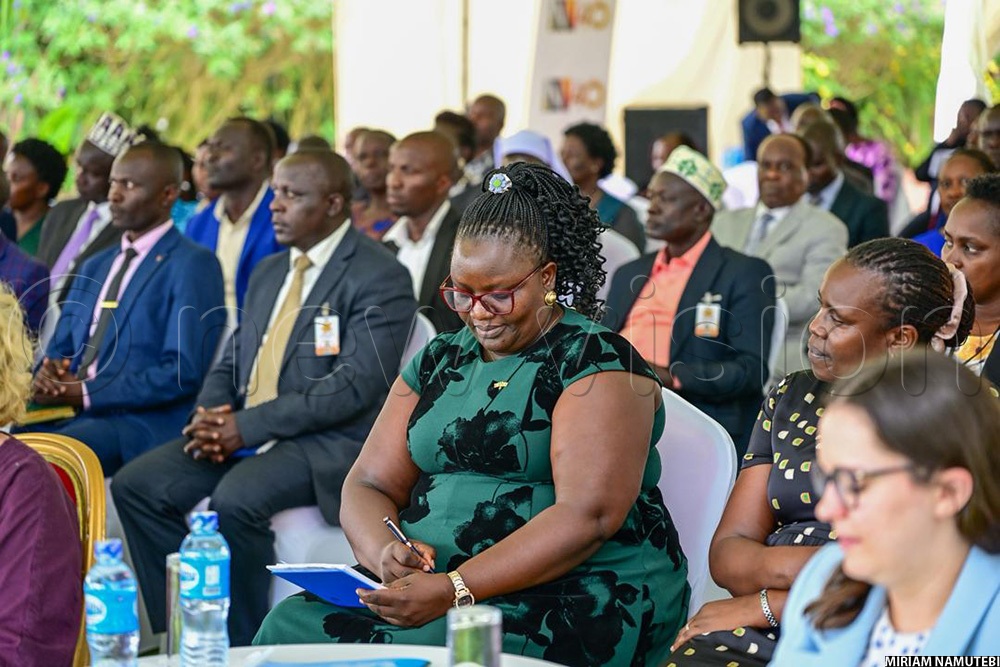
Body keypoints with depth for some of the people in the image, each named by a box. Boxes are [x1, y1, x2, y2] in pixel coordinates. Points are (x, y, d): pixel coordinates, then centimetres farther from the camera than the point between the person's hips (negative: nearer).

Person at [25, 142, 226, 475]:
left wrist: (87, 392, -14)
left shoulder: (193, 265, -2)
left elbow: (186, 372, -12)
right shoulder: (94, 267, 23)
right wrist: (47, 375, -1)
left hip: (143, 423, -7)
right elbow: (60, 347, 25)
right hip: (70, 416, 7)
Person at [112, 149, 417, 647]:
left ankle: (240, 645, -15)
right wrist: (210, 415, -4)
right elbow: (233, 362, 21)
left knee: (235, 501, -33)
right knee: (135, 486, -8)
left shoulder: (379, 278, -8)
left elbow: (355, 386, -18)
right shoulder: (268, 273, 19)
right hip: (240, 434, 8)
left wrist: (246, 426, -20)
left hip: (328, 443, -8)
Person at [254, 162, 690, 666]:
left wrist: (455, 589, -24)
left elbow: (588, 516, -16)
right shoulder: (437, 362, 17)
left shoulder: (598, 362, -4)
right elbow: (367, 486, 12)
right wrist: (386, 553, -13)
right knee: (288, 626, -19)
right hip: (430, 582, 6)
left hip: (578, 592, -6)